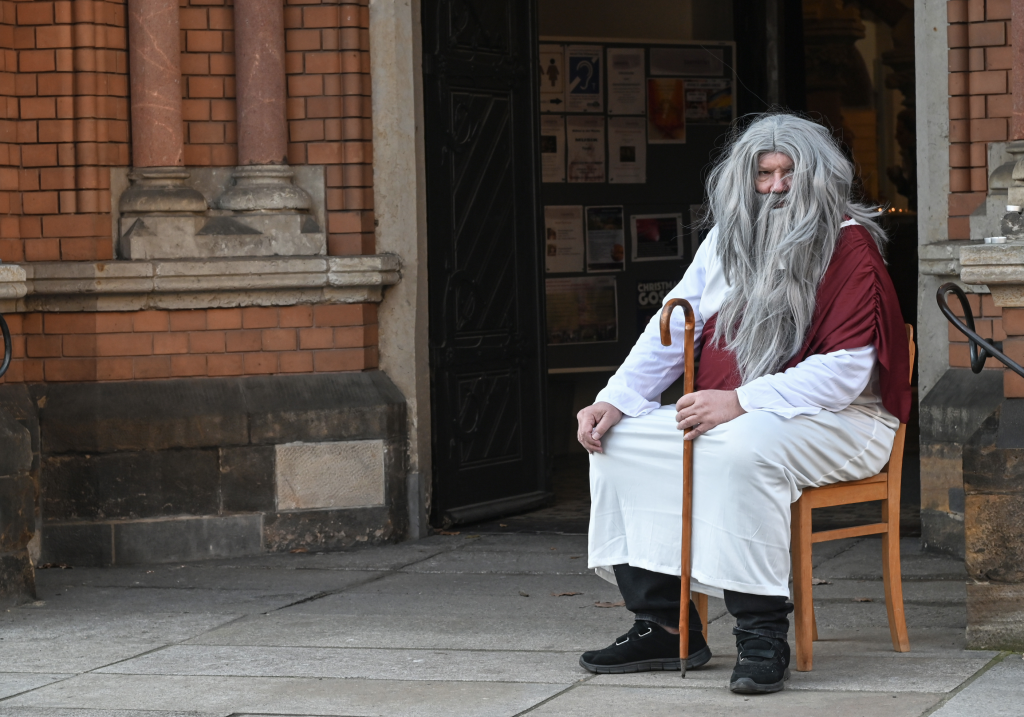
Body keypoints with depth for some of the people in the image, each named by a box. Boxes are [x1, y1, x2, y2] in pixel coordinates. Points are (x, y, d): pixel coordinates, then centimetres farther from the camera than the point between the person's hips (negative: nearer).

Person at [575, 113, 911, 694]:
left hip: (838, 423, -8)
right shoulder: (727, 242, 12)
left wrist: (741, 401, -26)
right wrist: (615, 399, -2)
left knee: (741, 447, -38)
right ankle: (664, 625, -5)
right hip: (724, 414, 8)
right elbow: (672, 330, 14)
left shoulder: (849, 244, -10)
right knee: (617, 440, -7)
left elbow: (845, 370, -19)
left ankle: (763, 635, -31)